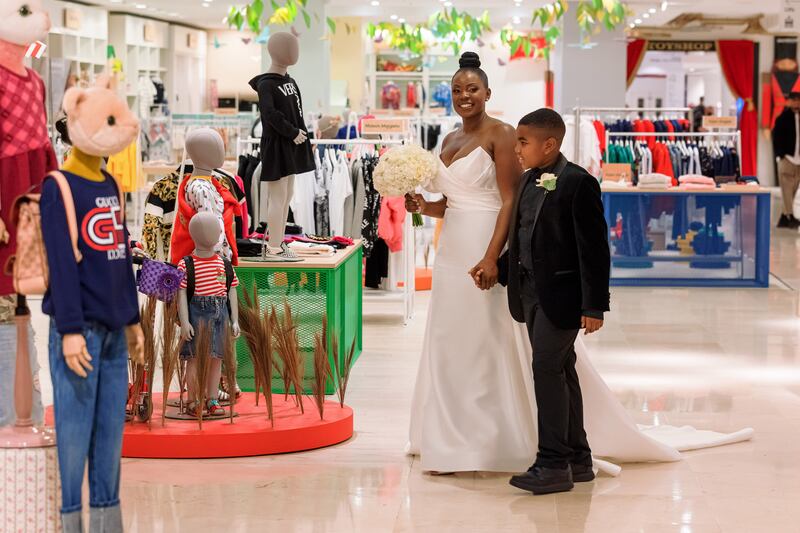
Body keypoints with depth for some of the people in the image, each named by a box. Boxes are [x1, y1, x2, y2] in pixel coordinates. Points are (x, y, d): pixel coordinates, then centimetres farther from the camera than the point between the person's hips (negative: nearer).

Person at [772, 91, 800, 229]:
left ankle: (784, 218, 16)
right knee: (787, 189, -8)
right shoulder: (783, 118, -2)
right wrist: (780, 154, -13)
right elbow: (776, 137, -5)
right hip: (786, 158, -5)